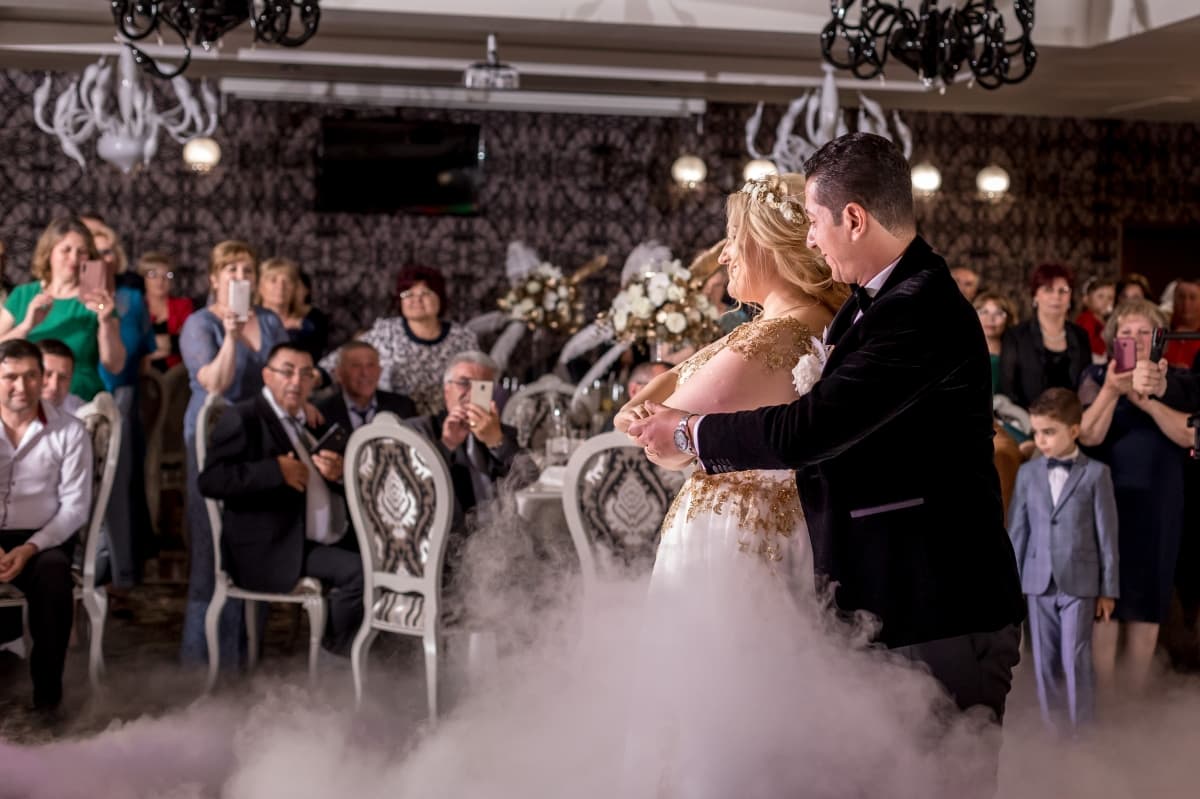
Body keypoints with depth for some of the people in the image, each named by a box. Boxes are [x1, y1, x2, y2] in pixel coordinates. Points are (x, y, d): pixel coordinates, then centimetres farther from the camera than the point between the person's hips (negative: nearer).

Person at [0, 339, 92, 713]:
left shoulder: (69, 431, 2)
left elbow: (75, 505, -1)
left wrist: (30, 548, -17)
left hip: (42, 539, 0)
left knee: (53, 578, -33)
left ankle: (47, 689, -18)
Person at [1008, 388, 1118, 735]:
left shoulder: (1096, 474, -3)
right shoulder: (1027, 473, 5)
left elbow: (1107, 533, -1)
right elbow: (1017, 531, 8)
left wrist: (1108, 589, -1)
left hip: (1080, 582, -3)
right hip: (1039, 582, 3)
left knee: (1076, 660, -2)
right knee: (1045, 662, 7)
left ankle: (1081, 732, 8)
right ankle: (1053, 729, 17)